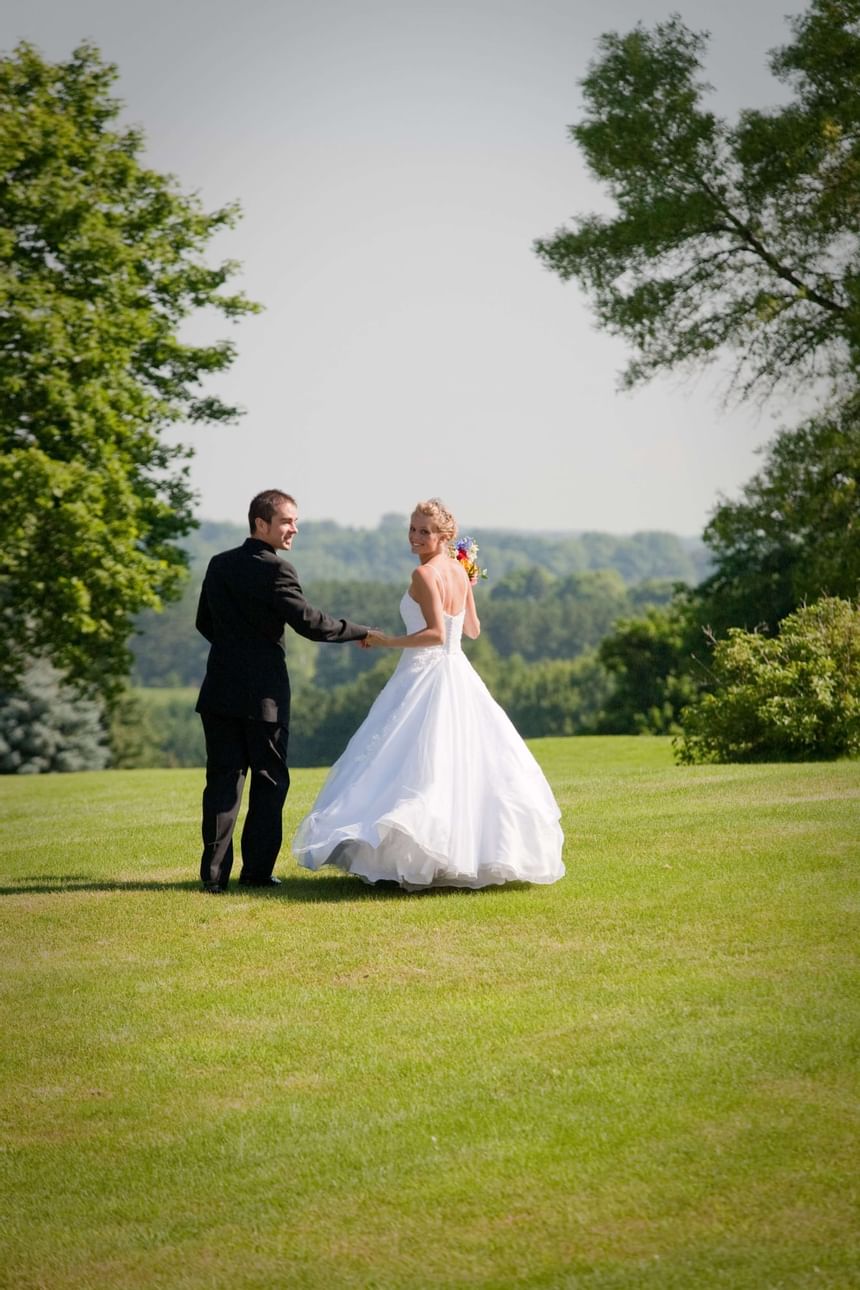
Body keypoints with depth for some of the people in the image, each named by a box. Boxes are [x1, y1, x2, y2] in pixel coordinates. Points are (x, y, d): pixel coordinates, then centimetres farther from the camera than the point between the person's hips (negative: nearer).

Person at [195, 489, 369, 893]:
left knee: (223, 780, 7)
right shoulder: (275, 570, -12)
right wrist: (360, 632, -6)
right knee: (269, 781, 6)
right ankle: (257, 871, 7)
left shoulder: (219, 565, 8)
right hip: (264, 693, -5)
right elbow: (308, 622, -17)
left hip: (220, 690, 5)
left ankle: (214, 873, 3)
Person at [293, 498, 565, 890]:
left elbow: (436, 633, -21)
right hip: (457, 674, 8)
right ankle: (473, 852, 12)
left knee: (418, 764, -7)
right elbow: (472, 629, 18)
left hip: (424, 676, -8)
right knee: (465, 762, 9)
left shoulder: (424, 574, -13)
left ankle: (420, 865, -10)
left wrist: (389, 641, -16)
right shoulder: (460, 571, 9)